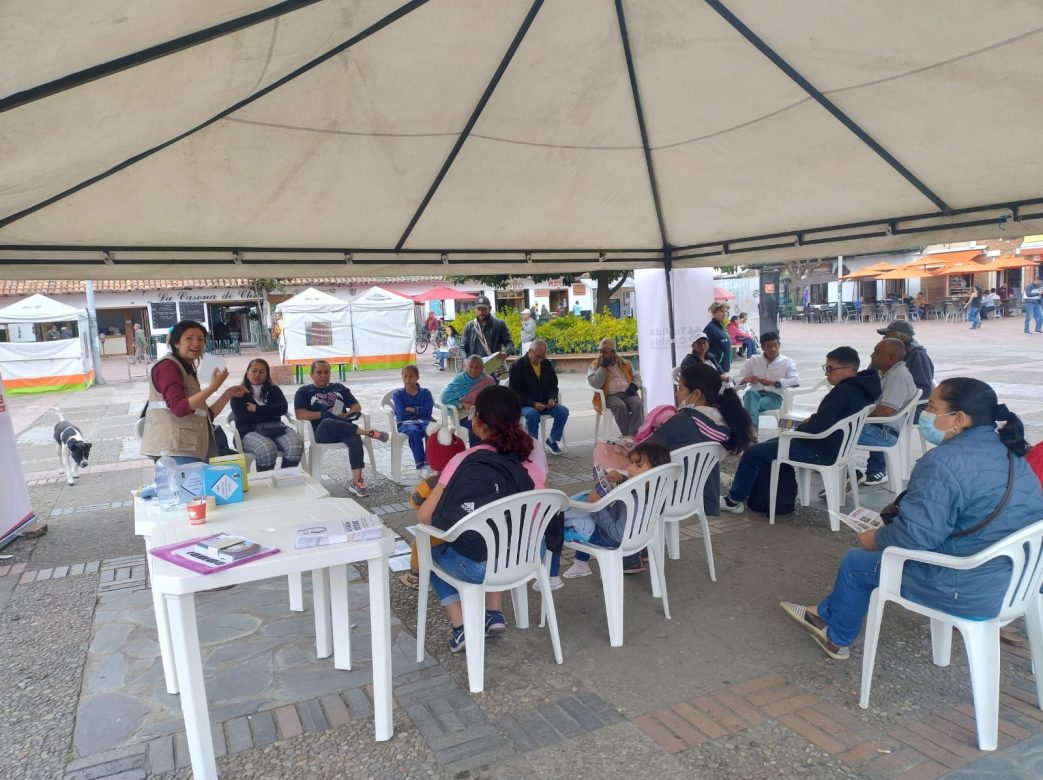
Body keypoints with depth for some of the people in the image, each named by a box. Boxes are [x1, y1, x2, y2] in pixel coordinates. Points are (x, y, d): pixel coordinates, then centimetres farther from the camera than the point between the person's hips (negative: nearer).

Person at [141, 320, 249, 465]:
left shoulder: (188, 371, 23)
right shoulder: (167, 365, -5)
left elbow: (206, 416, 21)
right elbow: (179, 408, -19)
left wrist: (228, 394, 14)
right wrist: (214, 386, -20)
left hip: (192, 448, 9)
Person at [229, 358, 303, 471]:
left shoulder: (274, 390, 20)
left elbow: (283, 408, 2)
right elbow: (242, 417, -5)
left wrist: (257, 409, -4)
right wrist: (270, 412, -2)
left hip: (275, 428, 3)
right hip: (250, 431, -3)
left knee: (296, 446, -30)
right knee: (267, 449, -38)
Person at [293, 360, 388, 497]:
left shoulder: (339, 387, 25)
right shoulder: (304, 391, 15)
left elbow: (357, 406, 20)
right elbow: (299, 414, 0)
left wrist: (347, 414, -3)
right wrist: (322, 414, -13)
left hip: (345, 428, 2)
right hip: (322, 433, -2)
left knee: (356, 440, -34)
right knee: (327, 422, -40)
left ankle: (356, 482, -41)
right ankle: (368, 432, -35)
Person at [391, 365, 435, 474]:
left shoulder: (425, 392, 11)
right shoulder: (398, 394, 8)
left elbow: (428, 412, -4)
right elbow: (402, 415, -6)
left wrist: (412, 409, -5)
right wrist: (420, 410, 0)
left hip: (424, 421, 1)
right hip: (406, 423, -1)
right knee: (414, 432, -38)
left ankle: (428, 462, -35)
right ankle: (420, 465, -37)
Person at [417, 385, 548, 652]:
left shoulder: (465, 462, -18)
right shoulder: (535, 453, -6)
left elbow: (425, 516, -13)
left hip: (479, 567, -4)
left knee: (434, 553, 27)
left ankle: (462, 628, 14)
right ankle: (495, 615, 28)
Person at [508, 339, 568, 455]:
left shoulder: (547, 364, 9)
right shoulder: (517, 366, -6)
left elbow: (553, 385, 19)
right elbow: (514, 392, -9)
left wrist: (552, 398, -4)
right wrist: (533, 404, -21)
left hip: (545, 404, 5)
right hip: (525, 405, -5)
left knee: (563, 411, -21)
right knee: (532, 414, -38)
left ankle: (552, 440, -1)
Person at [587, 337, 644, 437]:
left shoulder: (624, 363, 21)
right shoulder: (594, 367, 11)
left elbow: (637, 376, 22)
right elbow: (595, 384, -5)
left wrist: (634, 386, -1)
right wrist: (603, 367, -7)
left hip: (628, 393, 3)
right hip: (610, 395, -3)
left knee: (638, 404, -30)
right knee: (620, 406, -36)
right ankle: (627, 436, -31)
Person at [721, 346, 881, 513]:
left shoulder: (843, 392, -26)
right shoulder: (860, 388, 4)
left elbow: (816, 428, -28)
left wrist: (799, 428, -8)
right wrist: (812, 420, 5)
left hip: (820, 451, -10)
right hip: (835, 446, 10)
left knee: (753, 453, -1)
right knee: (770, 444, 25)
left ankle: (734, 500, 12)